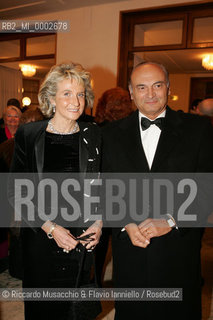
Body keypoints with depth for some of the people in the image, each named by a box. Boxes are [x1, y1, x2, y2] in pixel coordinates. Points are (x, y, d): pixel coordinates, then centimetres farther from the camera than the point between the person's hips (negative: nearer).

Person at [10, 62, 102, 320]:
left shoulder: (94, 136, 0)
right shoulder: (28, 135, -5)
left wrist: (99, 223, -6)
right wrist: (49, 227, -12)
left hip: (84, 240, 1)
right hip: (40, 240, -1)